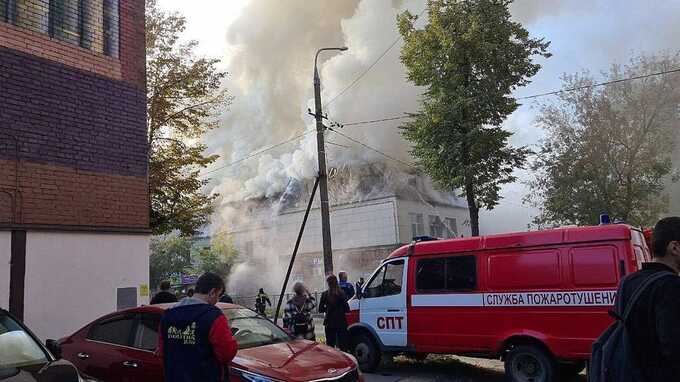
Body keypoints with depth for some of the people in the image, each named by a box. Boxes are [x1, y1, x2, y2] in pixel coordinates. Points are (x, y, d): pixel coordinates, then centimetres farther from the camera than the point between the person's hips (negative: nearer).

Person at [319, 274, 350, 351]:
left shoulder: (325, 294, -6)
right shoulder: (342, 294, -8)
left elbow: (320, 310, -1)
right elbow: (347, 309, -8)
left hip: (329, 323, 0)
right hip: (341, 322, 0)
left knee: (330, 344, 10)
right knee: (342, 345, 8)